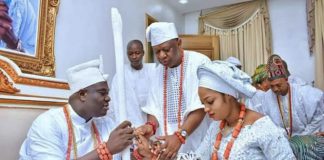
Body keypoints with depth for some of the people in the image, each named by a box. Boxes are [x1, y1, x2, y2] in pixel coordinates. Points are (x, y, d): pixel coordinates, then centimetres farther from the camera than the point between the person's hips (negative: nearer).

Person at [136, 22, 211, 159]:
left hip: (195, 142, -4)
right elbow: (154, 106, 4)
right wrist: (151, 125, -16)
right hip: (167, 141, 5)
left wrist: (180, 136, -29)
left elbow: (200, 107, -20)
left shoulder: (200, 62, -12)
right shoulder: (159, 70, 6)